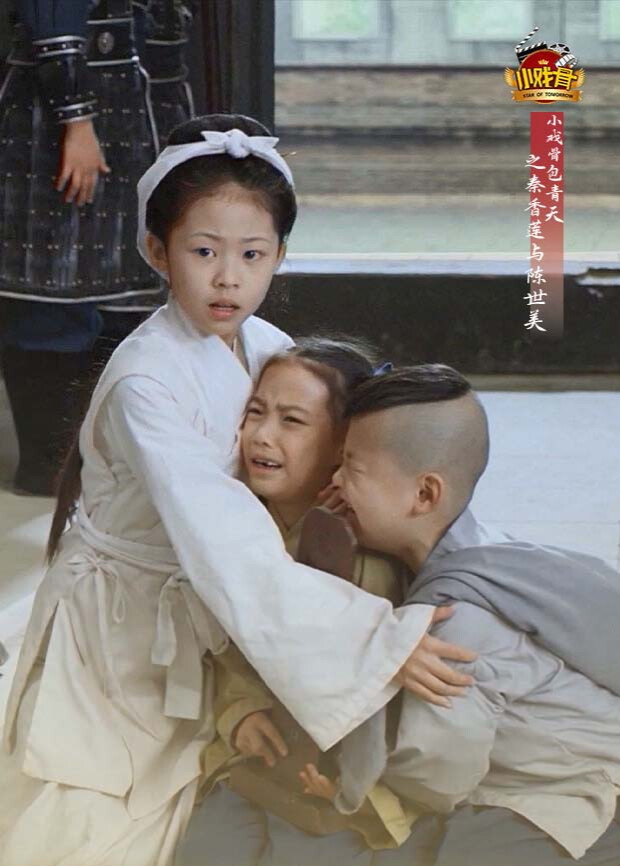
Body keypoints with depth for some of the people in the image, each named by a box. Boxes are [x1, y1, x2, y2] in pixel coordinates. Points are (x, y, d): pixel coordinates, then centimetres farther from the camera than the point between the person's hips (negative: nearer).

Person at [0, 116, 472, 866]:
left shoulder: (267, 347, -8)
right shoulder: (147, 382, -30)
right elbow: (228, 550, -38)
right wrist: (378, 639, -42)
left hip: (200, 625, 6)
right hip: (118, 626, -6)